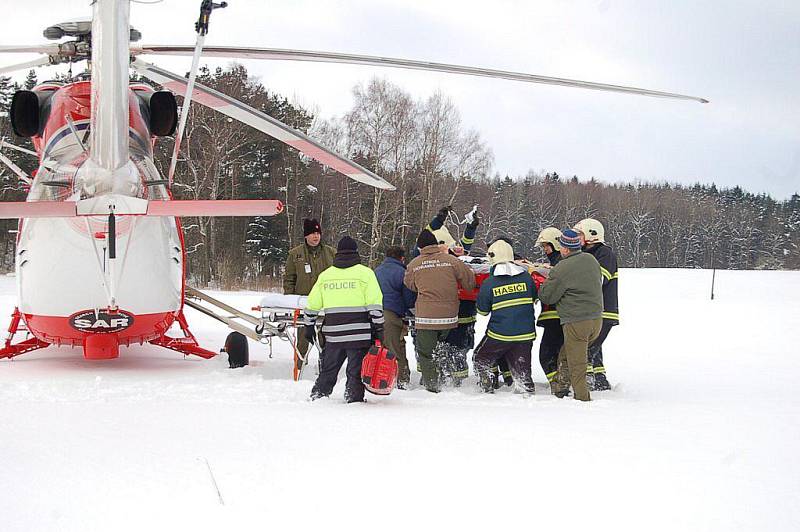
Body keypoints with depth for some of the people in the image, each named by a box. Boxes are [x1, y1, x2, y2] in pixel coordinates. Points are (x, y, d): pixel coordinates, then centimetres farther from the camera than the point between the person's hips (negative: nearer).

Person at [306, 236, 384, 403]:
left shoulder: (325, 275, 11)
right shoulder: (365, 273, 0)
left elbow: (312, 305, 14)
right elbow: (375, 304, -6)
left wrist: (309, 327, 24)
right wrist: (379, 328, -2)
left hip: (333, 334, 3)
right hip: (359, 333, -3)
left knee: (328, 370, 15)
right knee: (356, 371, 2)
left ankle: (318, 396, 16)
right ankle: (354, 399, 2)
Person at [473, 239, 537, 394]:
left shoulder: (489, 283, -9)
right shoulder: (526, 276, -2)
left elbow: (482, 311, 1)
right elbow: (534, 298, 14)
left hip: (499, 335, -3)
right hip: (526, 334, 3)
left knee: (480, 359, 19)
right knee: (521, 368, 14)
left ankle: (487, 389, 14)